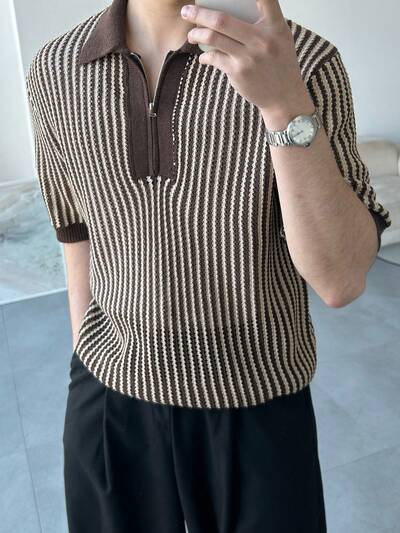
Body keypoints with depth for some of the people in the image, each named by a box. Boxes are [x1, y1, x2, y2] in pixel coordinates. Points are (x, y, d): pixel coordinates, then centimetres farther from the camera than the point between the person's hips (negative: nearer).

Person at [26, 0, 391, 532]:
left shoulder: (303, 63, -16)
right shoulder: (54, 71, -5)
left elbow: (341, 281, -23)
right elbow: (80, 234, 6)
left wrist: (285, 102, -36)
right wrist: (87, 377, 12)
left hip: (256, 404, -2)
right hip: (111, 394, 3)